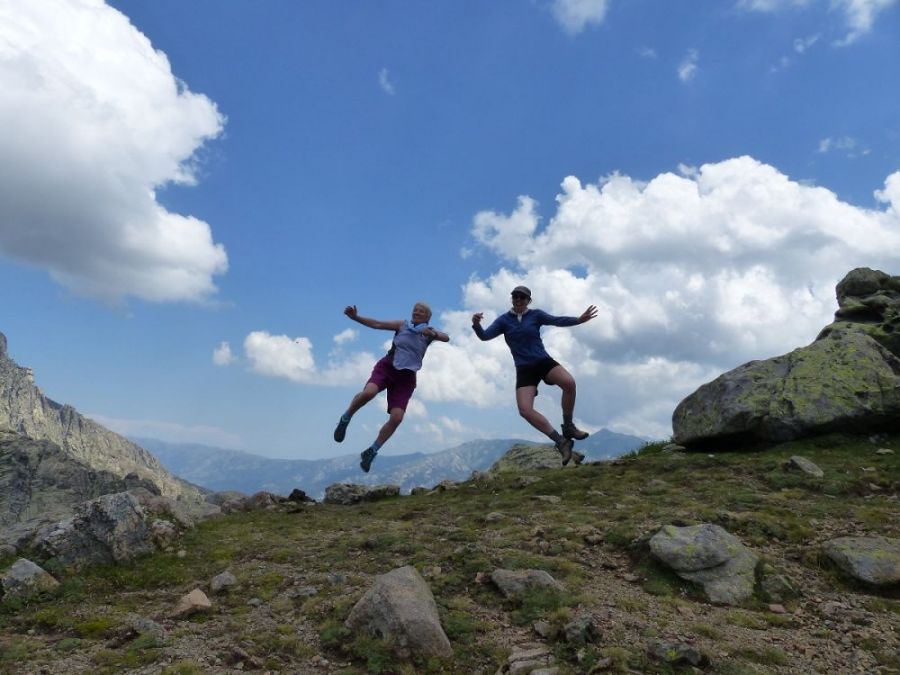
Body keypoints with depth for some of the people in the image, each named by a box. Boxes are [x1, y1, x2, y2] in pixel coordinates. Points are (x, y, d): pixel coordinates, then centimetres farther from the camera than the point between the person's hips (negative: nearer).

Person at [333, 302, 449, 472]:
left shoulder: (429, 331, 7)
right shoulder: (403, 325, 6)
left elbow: (446, 338, -10)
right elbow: (377, 324, 3)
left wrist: (433, 334, -31)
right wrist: (355, 317, -9)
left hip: (406, 377, 1)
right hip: (387, 367, -1)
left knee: (396, 418, -13)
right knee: (368, 393, -33)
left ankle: (372, 452, 5)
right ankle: (345, 419, -6)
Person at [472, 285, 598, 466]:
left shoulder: (536, 315, 5)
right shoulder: (504, 320, 6)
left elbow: (557, 321, -8)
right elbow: (485, 336, -5)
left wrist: (579, 319, -25)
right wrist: (476, 325, -28)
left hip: (544, 362, 0)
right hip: (524, 370, 0)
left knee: (569, 382, -29)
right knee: (525, 410, -21)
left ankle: (568, 426, -8)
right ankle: (561, 441, -11)